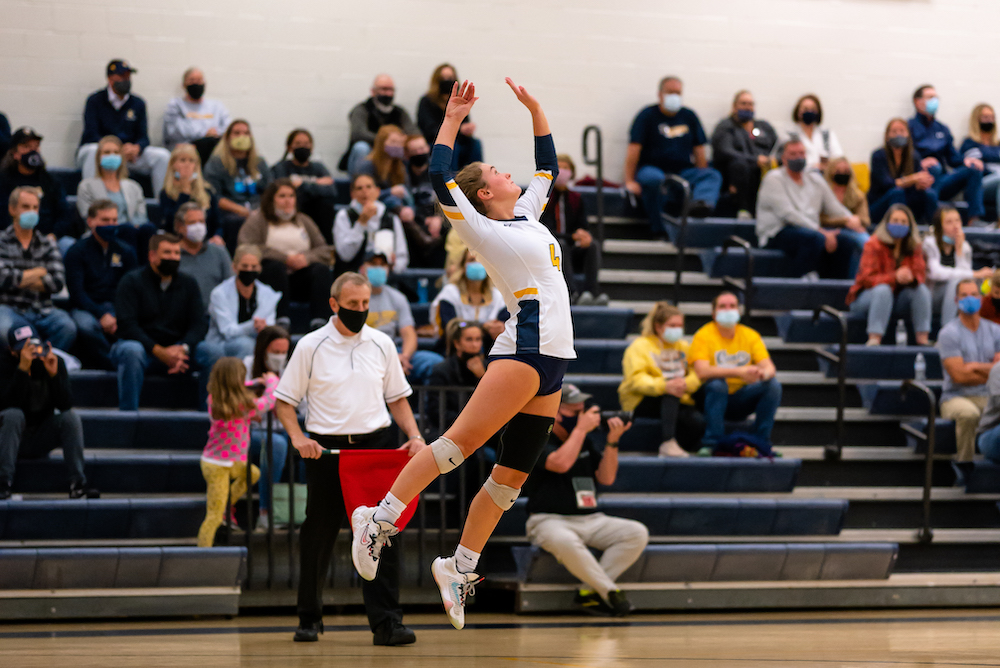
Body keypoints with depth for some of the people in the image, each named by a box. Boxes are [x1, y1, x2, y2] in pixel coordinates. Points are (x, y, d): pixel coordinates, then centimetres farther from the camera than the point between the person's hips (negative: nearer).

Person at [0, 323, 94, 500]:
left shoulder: (55, 362, -3)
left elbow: (65, 405, -15)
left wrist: (53, 374, -28)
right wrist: (23, 369, -36)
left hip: (41, 441, 3)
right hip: (15, 439, -3)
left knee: (71, 416, -20)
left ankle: (78, 483, -25)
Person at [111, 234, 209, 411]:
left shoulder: (188, 284, 10)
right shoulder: (132, 281, -3)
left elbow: (199, 323, 0)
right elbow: (126, 325, -13)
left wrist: (183, 348, -22)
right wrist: (159, 351, -25)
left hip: (176, 349, 3)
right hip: (142, 345, -3)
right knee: (131, 350, -39)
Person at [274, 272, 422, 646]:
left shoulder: (382, 344, 9)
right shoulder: (311, 346, 1)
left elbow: (397, 397, 16)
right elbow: (284, 400, 4)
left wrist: (415, 435, 1)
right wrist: (297, 438, -12)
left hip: (376, 444, 1)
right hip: (326, 448, -1)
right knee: (318, 537, 5)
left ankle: (386, 622, -9)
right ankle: (309, 619, 21)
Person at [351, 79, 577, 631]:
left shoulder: (527, 214, 20)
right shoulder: (481, 228, -1)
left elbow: (548, 165, 30)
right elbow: (439, 178, -13)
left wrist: (533, 107, 22)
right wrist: (453, 118, -7)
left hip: (552, 362, 7)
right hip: (524, 348, -7)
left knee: (512, 475, 4)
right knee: (461, 440, -18)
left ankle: (459, 568, 8)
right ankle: (378, 520, -16)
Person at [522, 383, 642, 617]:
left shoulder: (584, 440, 17)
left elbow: (606, 478, 10)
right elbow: (560, 463, -24)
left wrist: (612, 441, -2)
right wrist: (581, 429, -14)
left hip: (590, 521, 7)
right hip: (549, 521, -7)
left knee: (638, 533, -16)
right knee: (565, 542, -42)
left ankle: (590, 591, -21)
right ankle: (610, 593, -26)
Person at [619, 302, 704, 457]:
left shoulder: (683, 347, 19)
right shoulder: (640, 346, 1)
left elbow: (697, 374, 5)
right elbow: (635, 380, -16)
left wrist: (686, 383, -21)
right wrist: (664, 386, -34)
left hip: (679, 401, 4)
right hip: (642, 402, -4)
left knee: (698, 422, -30)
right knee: (671, 393, -38)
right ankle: (668, 443, -46)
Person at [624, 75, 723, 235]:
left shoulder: (689, 116, 16)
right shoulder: (648, 115, 2)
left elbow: (699, 149, 15)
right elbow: (634, 149, -6)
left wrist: (701, 177, 4)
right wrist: (629, 181, -14)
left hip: (683, 171, 4)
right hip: (652, 167, -4)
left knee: (713, 176, -24)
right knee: (655, 179, -40)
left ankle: (702, 202, -58)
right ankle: (661, 228, -34)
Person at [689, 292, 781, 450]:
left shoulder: (750, 335, 4)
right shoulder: (703, 336, -9)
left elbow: (770, 367, -5)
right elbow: (702, 371, -25)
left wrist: (764, 373, -33)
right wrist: (739, 372, -35)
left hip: (741, 399, 4)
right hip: (713, 396, -4)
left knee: (773, 384, -19)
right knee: (717, 383, -35)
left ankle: (761, 443, -13)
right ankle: (712, 444, -30)